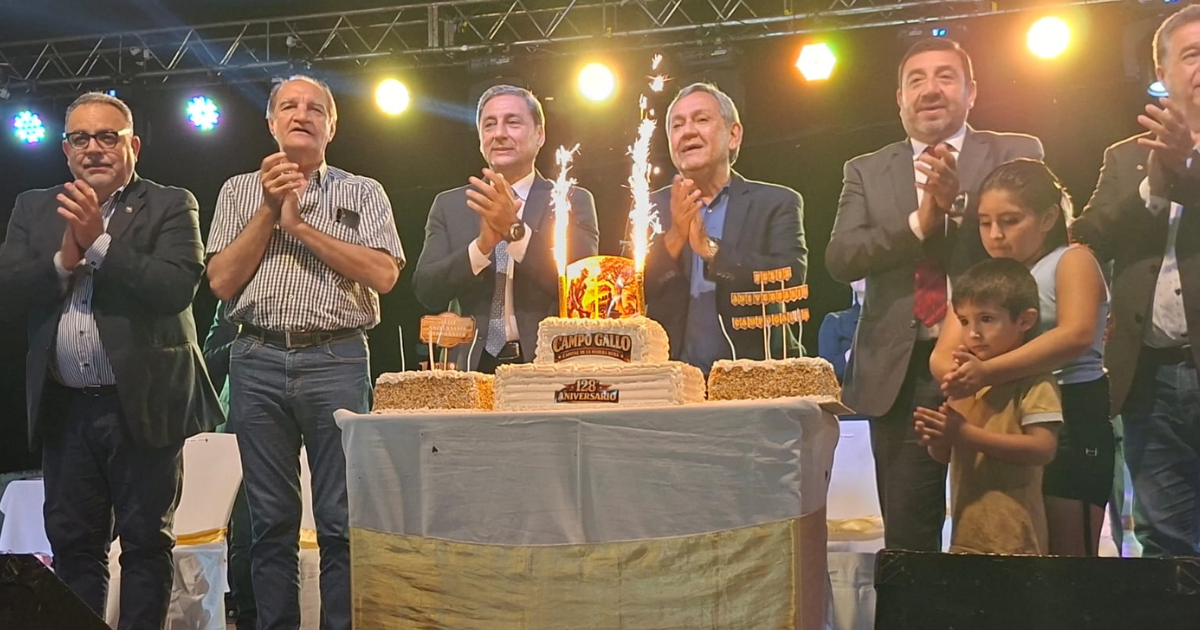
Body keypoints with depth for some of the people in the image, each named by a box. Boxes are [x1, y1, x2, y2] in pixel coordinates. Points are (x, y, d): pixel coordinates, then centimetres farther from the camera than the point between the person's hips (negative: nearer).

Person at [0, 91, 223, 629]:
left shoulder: (171, 206, -1)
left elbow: (177, 288, -16)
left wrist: (99, 242, -17)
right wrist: (65, 259, -13)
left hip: (142, 403, -4)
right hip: (64, 407, 4)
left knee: (146, 541, 5)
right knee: (72, 543, 12)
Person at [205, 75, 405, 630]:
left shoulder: (363, 193, 10)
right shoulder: (240, 191, 15)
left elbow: (383, 274, -6)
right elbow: (222, 281, 4)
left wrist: (300, 223, -6)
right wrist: (269, 209, -2)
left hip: (337, 361, -1)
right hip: (258, 361, 2)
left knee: (342, 522, -1)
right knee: (271, 521, 7)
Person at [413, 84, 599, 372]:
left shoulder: (574, 201, 5)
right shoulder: (449, 205, 11)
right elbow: (426, 290, 2)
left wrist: (516, 230, -16)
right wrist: (482, 244, -13)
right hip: (474, 366, 1)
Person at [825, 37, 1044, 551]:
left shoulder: (1017, 155, 6)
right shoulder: (866, 171, 11)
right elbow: (840, 258, -2)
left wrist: (958, 203, -20)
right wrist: (919, 222, -14)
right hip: (900, 374, 2)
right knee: (906, 536, 8)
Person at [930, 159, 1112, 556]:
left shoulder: (1072, 261, -4)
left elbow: (1076, 334, -24)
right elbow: (941, 355, 0)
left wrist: (989, 372, -34)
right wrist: (959, 373, -26)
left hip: (1071, 421, -5)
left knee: (1067, 556, -1)